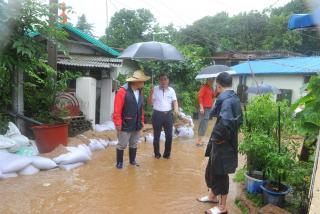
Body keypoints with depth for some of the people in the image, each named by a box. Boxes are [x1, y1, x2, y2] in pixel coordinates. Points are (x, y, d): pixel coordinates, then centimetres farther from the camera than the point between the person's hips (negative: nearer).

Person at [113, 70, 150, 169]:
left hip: (137, 125, 6)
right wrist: (118, 123, -16)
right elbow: (117, 110, -17)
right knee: (122, 145, 7)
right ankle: (119, 162, 23)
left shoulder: (140, 92, 7)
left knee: (134, 144, 18)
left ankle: (132, 160, 34)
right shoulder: (123, 91, -16)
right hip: (125, 125, -6)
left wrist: (142, 121, 12)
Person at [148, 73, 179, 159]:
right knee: (156, 135, 8)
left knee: (169, 135, 6)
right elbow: (150, 103, -2)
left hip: (168, 114, 2)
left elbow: (175, 101, 7)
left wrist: (176, 109, -13)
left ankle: (167, 153, 22)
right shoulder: (155, 89, -2)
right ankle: (157, 153, 24)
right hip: (157, 114, -2)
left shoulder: (171, 90, 5)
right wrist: (151, 94, -19)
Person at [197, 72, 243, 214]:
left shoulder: (225, 99, -23)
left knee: (221, 174, 6)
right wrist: (231, 134, 14)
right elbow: (239, 120, 14)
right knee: (213, 170, 23)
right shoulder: (234, 98, 7)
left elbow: (224, 122, -34)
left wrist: (217, 137, -19)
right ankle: (212, 196, 42)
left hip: (222, 143, -10)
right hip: (229, 141, 10)